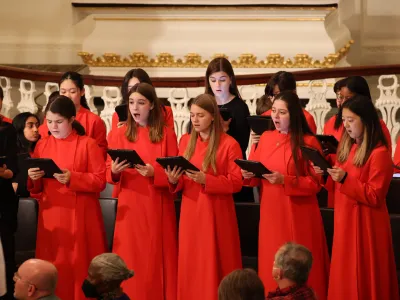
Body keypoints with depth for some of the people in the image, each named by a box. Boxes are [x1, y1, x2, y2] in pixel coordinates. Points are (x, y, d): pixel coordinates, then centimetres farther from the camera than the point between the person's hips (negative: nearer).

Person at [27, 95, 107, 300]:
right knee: (52, 268, 4)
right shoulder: (42, 145, 9)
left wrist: (72, 178, -20)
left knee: (80, 267, -1)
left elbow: (100, 181, -8)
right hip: (50, 216, 4)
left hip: (80, 217, -4)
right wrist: (33, 179, -10)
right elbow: (36, 188, 12)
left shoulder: (88, 144, -4)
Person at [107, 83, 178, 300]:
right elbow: (108, 173, 4)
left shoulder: (166, 134, 1)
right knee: (130, 260, 1)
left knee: (156, 259, 2)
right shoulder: (118, 134, 6)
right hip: (129, 206, 1)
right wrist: (114, 171, -19)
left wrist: (154, 173, -20)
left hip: (157, 207, -1)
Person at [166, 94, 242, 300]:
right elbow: (181, 183, 13)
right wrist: (174, 180, -10)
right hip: (190, 213, 5)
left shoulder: (229, 144, -7)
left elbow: (236, 183, -9)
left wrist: (206, 180, -21)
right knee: (189, 266, 7)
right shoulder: (186, 141, 9)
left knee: (214, 266, -1)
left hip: (215, 214, -5)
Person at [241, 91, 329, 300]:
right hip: (270, 212, 5)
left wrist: (284, 180, -22)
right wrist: (249, 175, -9)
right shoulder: (265, 138, 8)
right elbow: (258, 176, 14)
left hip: (297, 214, -5)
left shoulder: (308, 142, -9)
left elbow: (315, 183, -11)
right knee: (272, 266, 10)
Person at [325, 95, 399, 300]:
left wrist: (345, 179, -25)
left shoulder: (379, 153, -17)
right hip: (345, 221, 8)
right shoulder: (348, 147, 9)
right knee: (345, 277, 13)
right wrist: (329, 171, 2)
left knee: (363, 279, -1)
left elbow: (375, 197, -17)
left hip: (365, 224, -8)